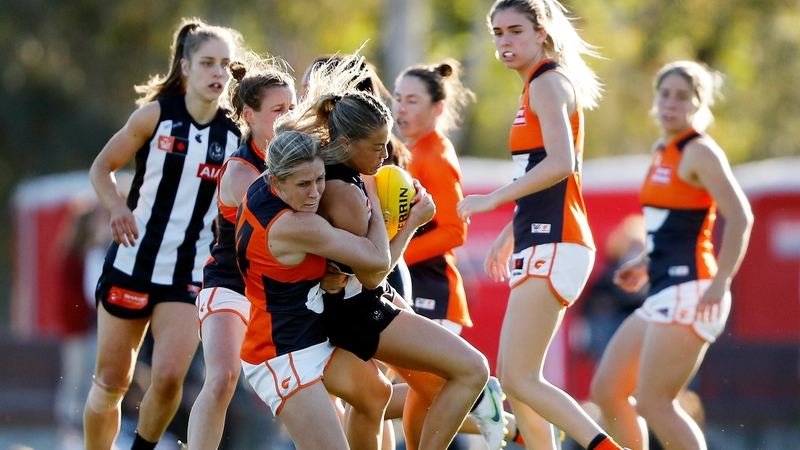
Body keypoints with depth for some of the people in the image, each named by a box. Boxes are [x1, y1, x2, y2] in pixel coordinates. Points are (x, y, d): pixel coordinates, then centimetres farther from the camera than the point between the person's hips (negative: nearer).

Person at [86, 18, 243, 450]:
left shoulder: (234, 135, 1)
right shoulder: (157, 115, -4)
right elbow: (102, 167, 3)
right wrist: (118, 206, -15)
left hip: (189, 275, 0)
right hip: (132, 263, 0)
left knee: (169, 377, -17)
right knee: (111, 382, 5)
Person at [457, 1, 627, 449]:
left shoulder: (548, 83, -10)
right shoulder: (539, 85, 19)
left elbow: (560, 164, -24)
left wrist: (492, 200, -19)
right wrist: (511, 233, 29)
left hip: (552, 247, -10)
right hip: (540, 246, 10)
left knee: (517, 378, -13)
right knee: (518, 379, 11)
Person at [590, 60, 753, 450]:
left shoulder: (700, 152, -10)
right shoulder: (662, 151, 16)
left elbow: (740, 217, -20)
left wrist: (720, 283, -25)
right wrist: (646, 263, 18)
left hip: (688, 293, -10)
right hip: (664, 293, 10)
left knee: (652, 403, -11)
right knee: (607, 390, 10)